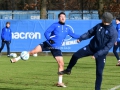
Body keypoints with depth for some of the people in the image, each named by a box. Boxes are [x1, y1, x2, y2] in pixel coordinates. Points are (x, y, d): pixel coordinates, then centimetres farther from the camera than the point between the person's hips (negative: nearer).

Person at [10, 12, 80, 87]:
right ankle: (16, 59, 2)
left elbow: (73, 35, 16)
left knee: (61, 64, -6)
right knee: (33, 51, -13)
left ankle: (60, 82, 3)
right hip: (48, 44, -3)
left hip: (56, 48, 3)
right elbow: (46, 33, -8)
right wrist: (49, 39, -26)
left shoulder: (67, 28, 10)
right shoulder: (55, 25, -2)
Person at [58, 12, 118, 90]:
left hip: (101, 53, -4)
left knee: (99, 72, -3)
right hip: (91, 47, 4)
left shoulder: (114, 32, -21)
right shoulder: (99, 26, -7)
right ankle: (68, 70, 24)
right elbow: (90, 33, 5)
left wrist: (97, 54, -26)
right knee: (75, 55, 0)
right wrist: (81, 38, -11)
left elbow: (108, 47, -22)